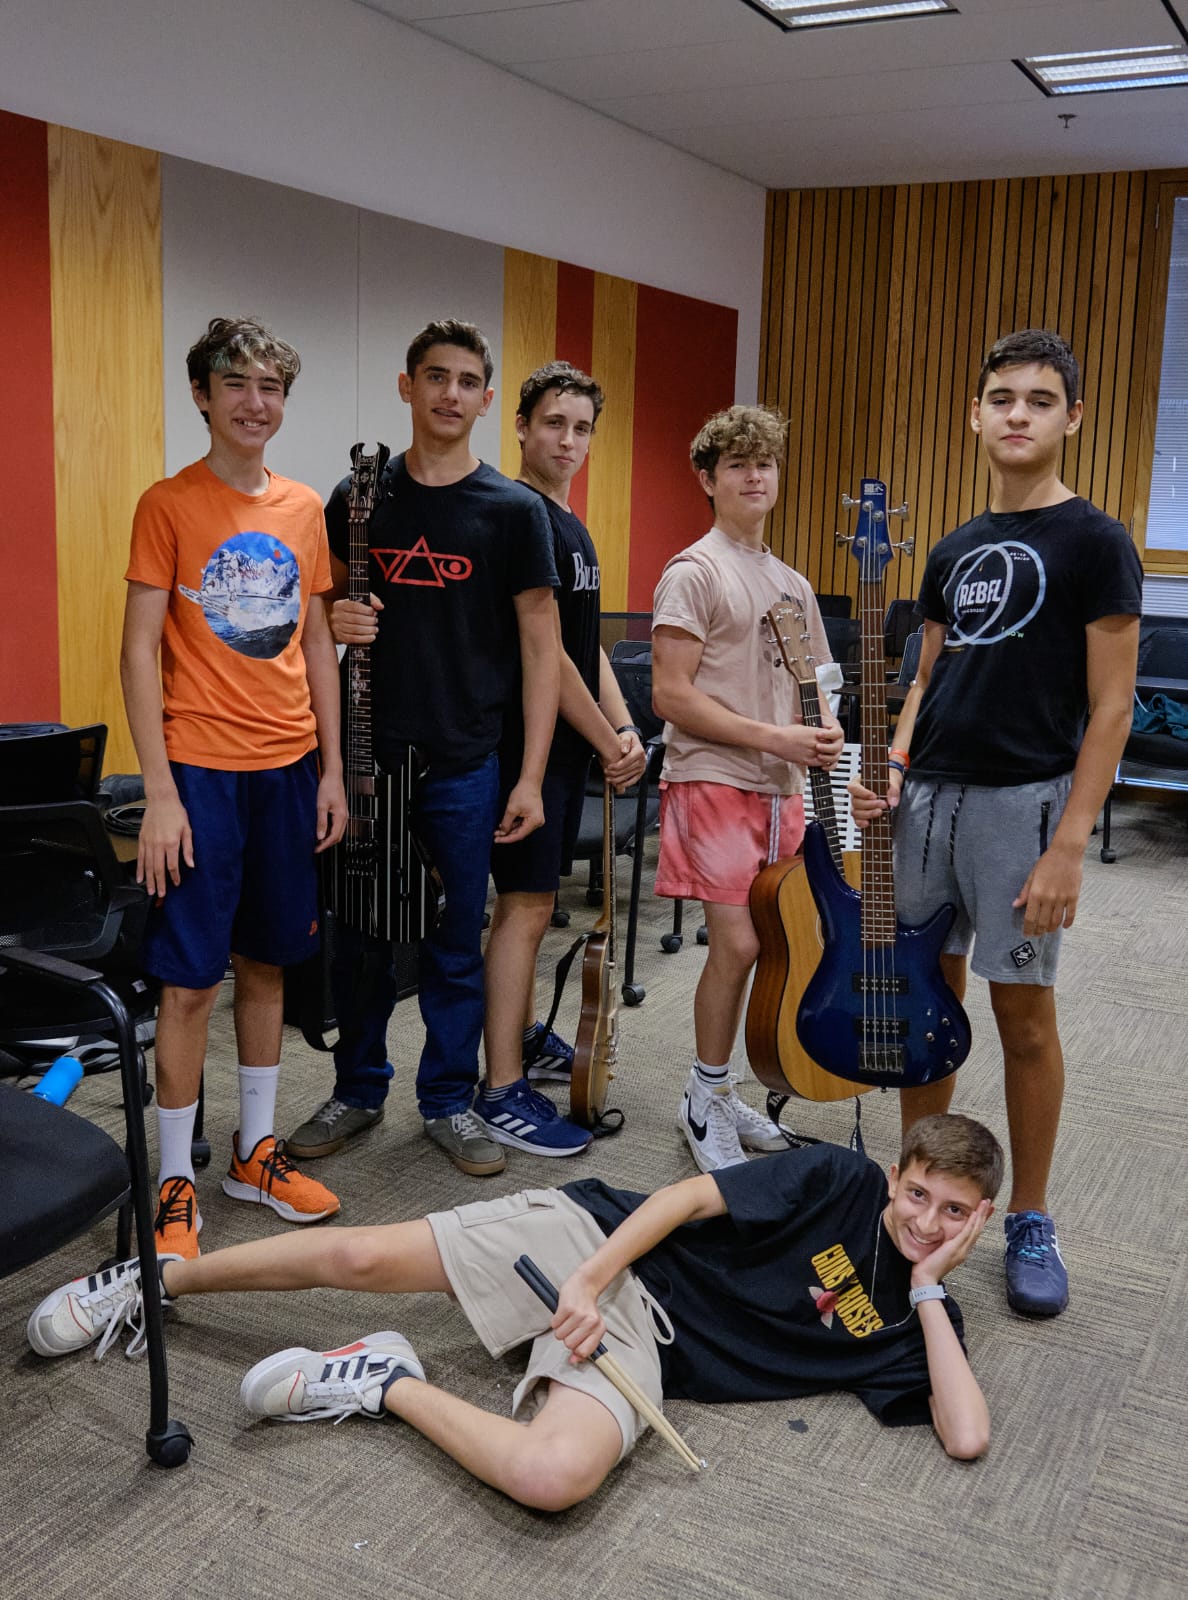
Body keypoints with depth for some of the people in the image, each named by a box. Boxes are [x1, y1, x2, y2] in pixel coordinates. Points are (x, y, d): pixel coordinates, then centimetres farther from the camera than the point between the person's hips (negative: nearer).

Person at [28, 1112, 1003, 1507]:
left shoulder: (914, 1322, 6)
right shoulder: (841, 1180, -1)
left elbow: (966, 1435, -9)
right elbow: (687, 1197, -5)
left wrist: (931, 1286, -10)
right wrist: (590, 1280, -17)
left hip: (644, 1341, 1)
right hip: (597, 1238, -1)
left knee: (554, 1475, -33)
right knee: (364, 1254, -12)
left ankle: (387, 1385, -4)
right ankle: (159, 1280, 15)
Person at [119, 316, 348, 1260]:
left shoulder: (303, 510, 9)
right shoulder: (168, 506, -5)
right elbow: (139, 653, -8)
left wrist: (333, 769, 9)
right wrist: (160, 792, -13)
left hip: (289, 769, 5)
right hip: (202, 769, -5)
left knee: (266, 961, 14)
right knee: (191, 978, -1)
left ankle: (257, 1152, 28)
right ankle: (175, 1183, 13)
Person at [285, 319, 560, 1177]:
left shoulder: (514, 510, -1)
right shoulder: (359, 497, 6)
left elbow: (540, 644, -2)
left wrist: (531, 776, -8)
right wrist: (333, 620, -10)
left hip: (464, 763, -2)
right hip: (366, 752, 2)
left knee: (456, 943, 8)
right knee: (361, 934, 11)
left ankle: (450, 1099, 25)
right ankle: (359, 1089, 29)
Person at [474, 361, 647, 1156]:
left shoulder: (572, 529, 16)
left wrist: (624, 726, 3)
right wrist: (609, 742, -13)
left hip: (568, 743, 10)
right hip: (530, 740, -10)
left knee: (531, 896, 19)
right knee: (527, 904, -8)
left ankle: (525, 1037, 33)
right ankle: (503, 1091, -2)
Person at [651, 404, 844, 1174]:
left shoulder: (793, 585, 17)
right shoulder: (695, 572, -5)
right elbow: (671, 694, -13)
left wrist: (826, 731, -2)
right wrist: (774, 737, -17)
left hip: (781, 788, 7)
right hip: (714, 781, -7)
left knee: (775, 942, 6)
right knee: (738, 943, -12)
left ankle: (724, 1094, 22)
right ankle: (706, 1101, 7)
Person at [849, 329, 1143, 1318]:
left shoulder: (1094, 542, -5)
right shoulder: (953, 553, 14)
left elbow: (1110, 706, -9)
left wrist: (1070, 845, -16)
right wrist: (892, 769, 1)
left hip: (1023, 800, -6)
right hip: (928, 796, 6)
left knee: (1024, 1014, 2)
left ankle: (1029, 1222, 17)